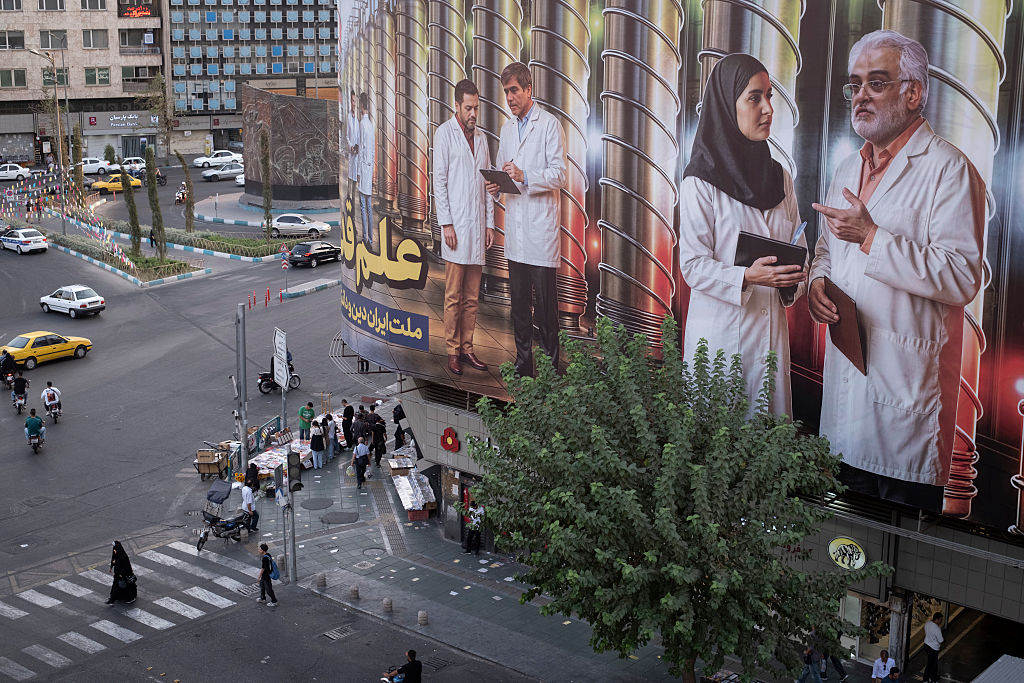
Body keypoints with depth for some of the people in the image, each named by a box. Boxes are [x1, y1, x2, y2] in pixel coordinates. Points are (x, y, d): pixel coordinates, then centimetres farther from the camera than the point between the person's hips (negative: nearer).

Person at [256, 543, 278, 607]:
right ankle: (262, 598, 45)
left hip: (266, 576, -10)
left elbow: (262, 568, -26)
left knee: (268, 589, 4)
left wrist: (259, 577, -16)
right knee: (262, 585, 27)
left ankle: (274, 602, 17)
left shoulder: (265, 558, -31)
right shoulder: (268, 554, -3)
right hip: (264, 575, 10)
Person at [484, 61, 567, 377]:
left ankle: (551, 367, 2)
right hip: (515, 228, 7)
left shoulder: (549, 124, -4)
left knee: (545, 303, -5)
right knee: (519, 302, 11)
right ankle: (523, 363, 19)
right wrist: (495, 185, 3)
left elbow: (559, 175, -10)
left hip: (541, 226, -7)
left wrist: (525, 177, -23)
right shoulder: (507, 128, 18)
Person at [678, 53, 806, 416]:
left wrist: (791, 279, -8)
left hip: (771, 327, 5)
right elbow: (693, 264, -12)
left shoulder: (780, 177, 10)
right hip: (719, 328, -5)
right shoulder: (700, 182, -8)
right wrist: (747, 277, -26)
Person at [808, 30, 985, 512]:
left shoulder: (948, 169, -10)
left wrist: (871, 237, -20)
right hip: (845, 363, 7)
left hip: (908, 374, -7)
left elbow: (961, 279, -20)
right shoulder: (849, 169, 16)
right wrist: (817, 280, 4)